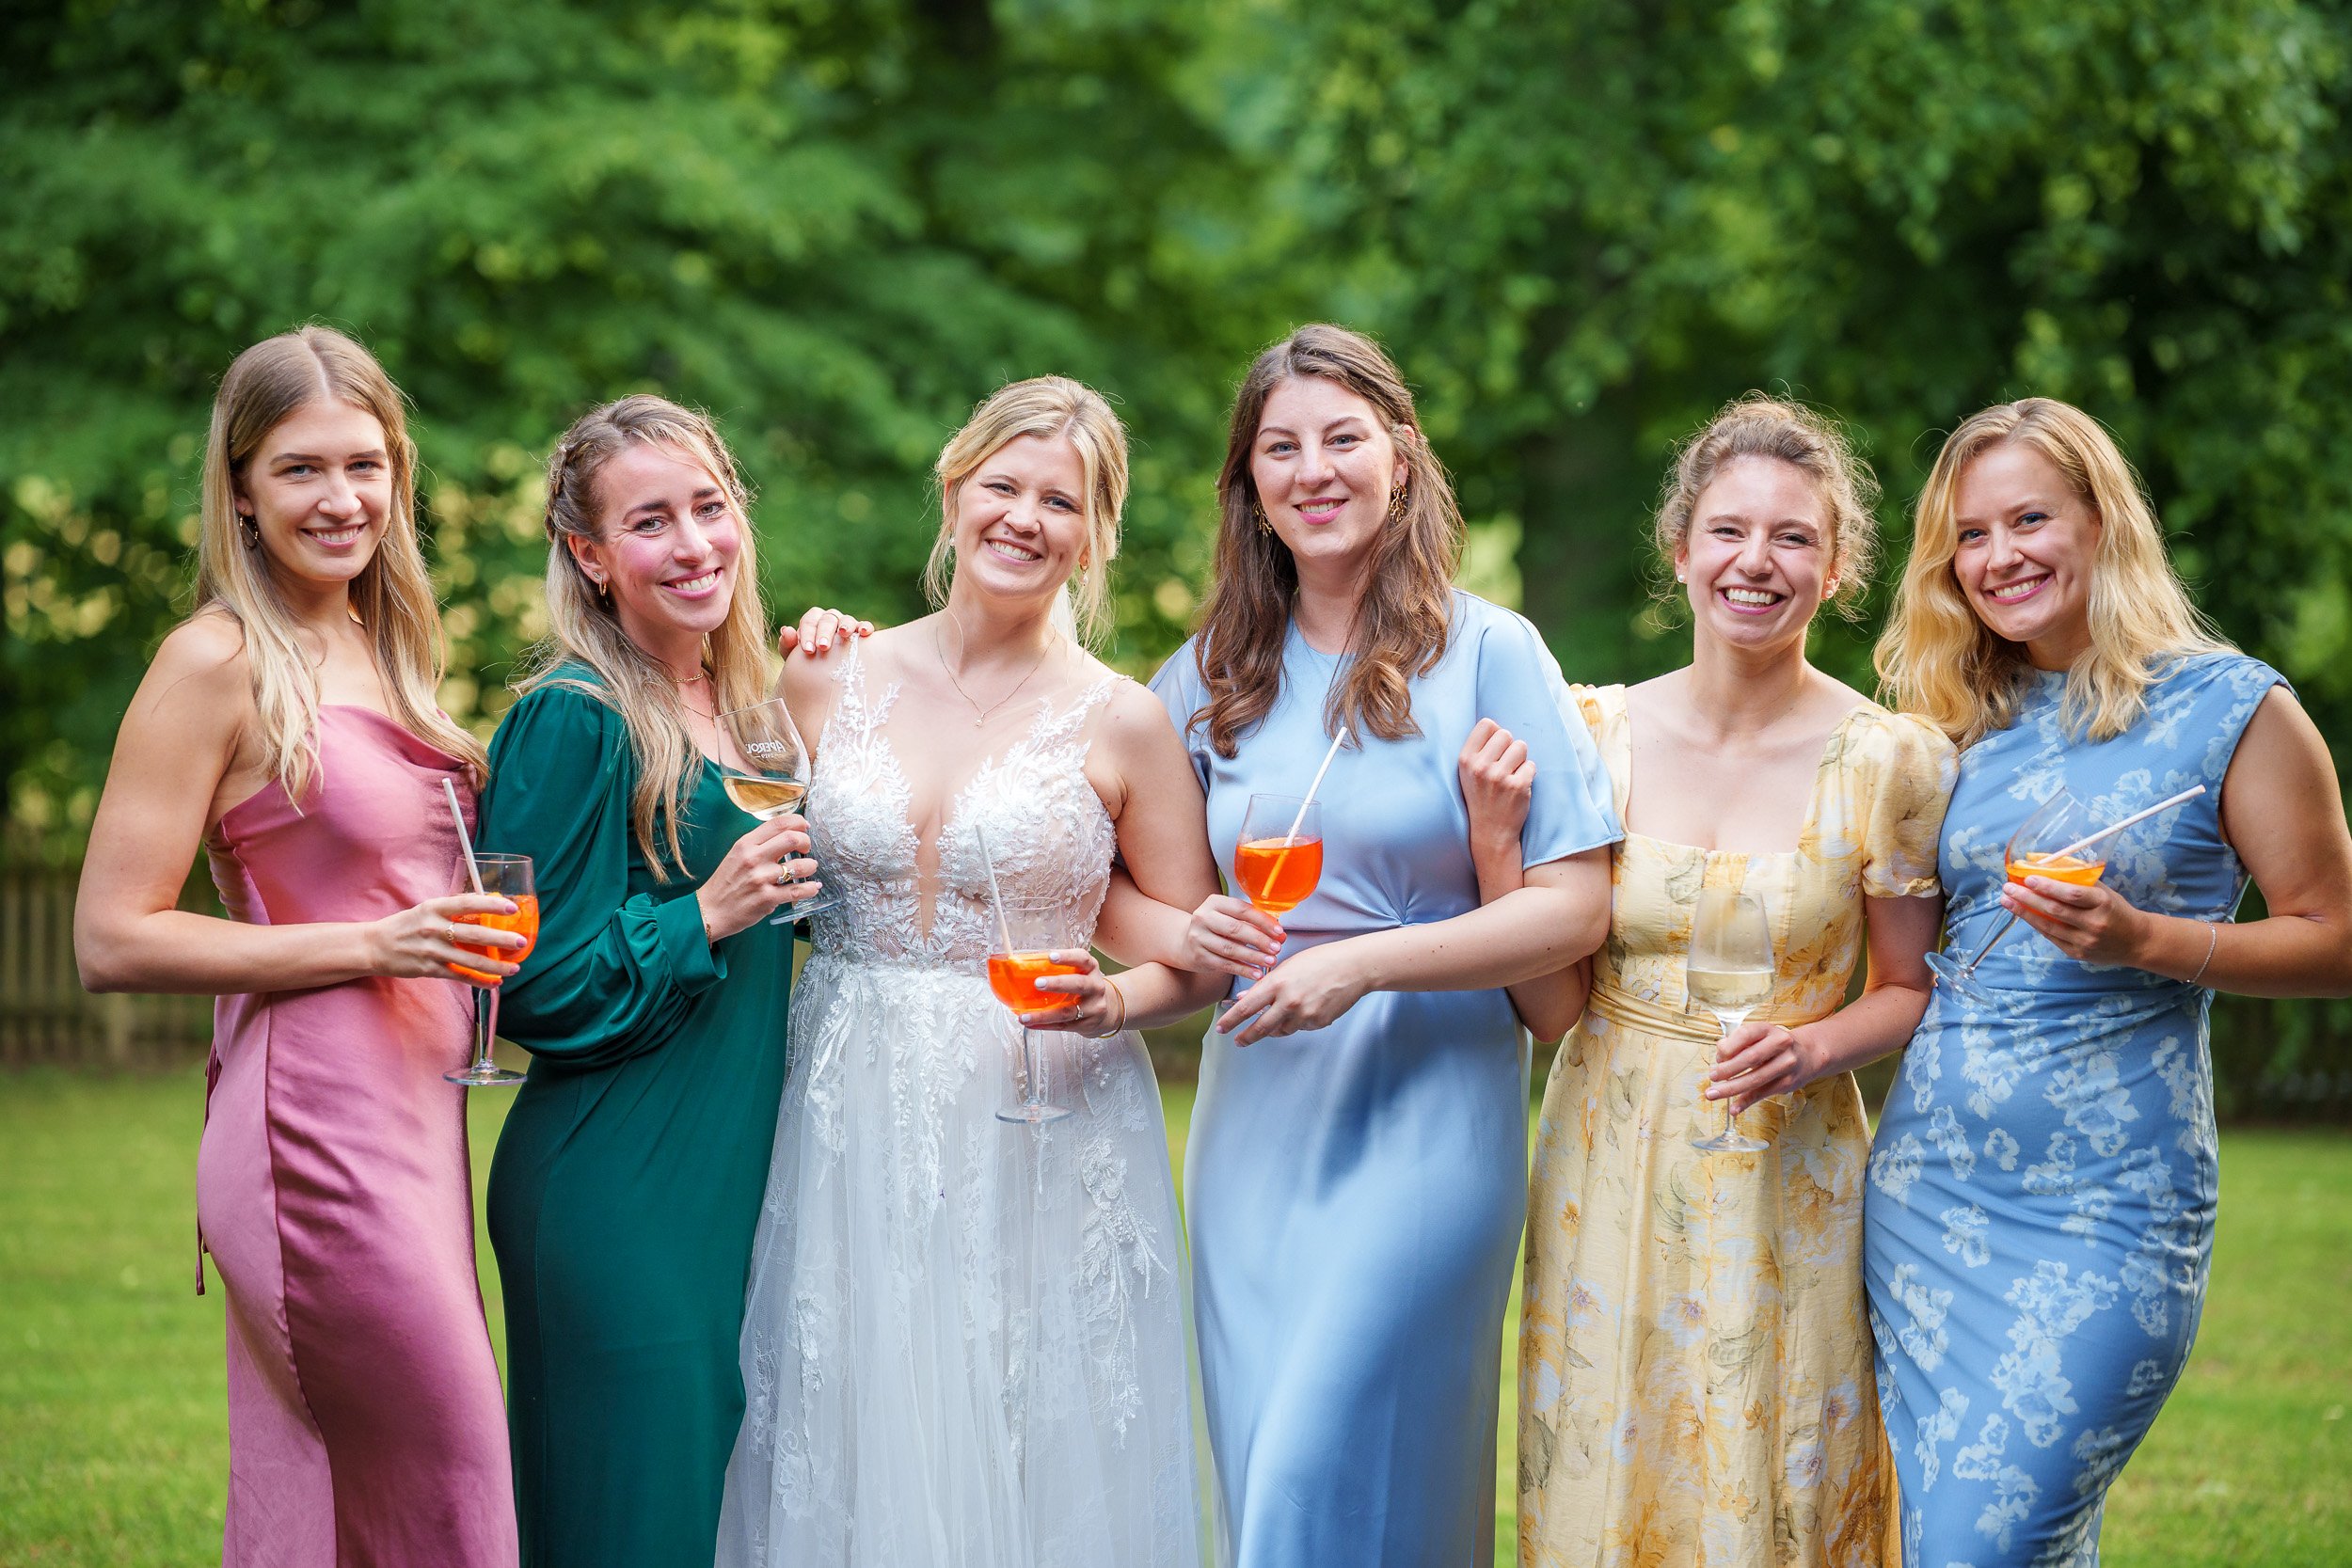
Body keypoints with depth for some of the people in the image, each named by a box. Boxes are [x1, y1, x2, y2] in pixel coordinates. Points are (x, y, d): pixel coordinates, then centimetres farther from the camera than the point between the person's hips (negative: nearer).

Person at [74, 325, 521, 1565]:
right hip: (314, 1128, -8)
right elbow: (112, 940, -12)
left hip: (410, 1124, 8)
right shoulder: (217, 663, -9)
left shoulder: (378, 648, 16)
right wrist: (371, 946, -16)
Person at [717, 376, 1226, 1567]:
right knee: (855, 1465, 4)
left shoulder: (1120, 723, -1)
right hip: (851, 1123, 2)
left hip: (1044, 1139, -2)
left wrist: (1105, 1000, -15)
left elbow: (1198, 957, 3)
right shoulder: (825, 683, 6)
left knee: (1034, 1464, -1)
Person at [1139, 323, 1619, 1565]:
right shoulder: (1213, 673, 9)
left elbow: (1574, 905, -8)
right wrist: (1186, 935, -6)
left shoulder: (1486, 652, -4)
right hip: (1255, 1118, 5)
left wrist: (1362, 964, -17)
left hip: (1425, 1116, -5)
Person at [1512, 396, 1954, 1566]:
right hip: (1609, 1171, 2)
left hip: (1786, 1186, -2)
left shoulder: (1889, 760, -6)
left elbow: (1910, 988, 5)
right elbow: (1551, 999, 2)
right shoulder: (1596, 733, 0)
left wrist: (1819, 1047, -15)